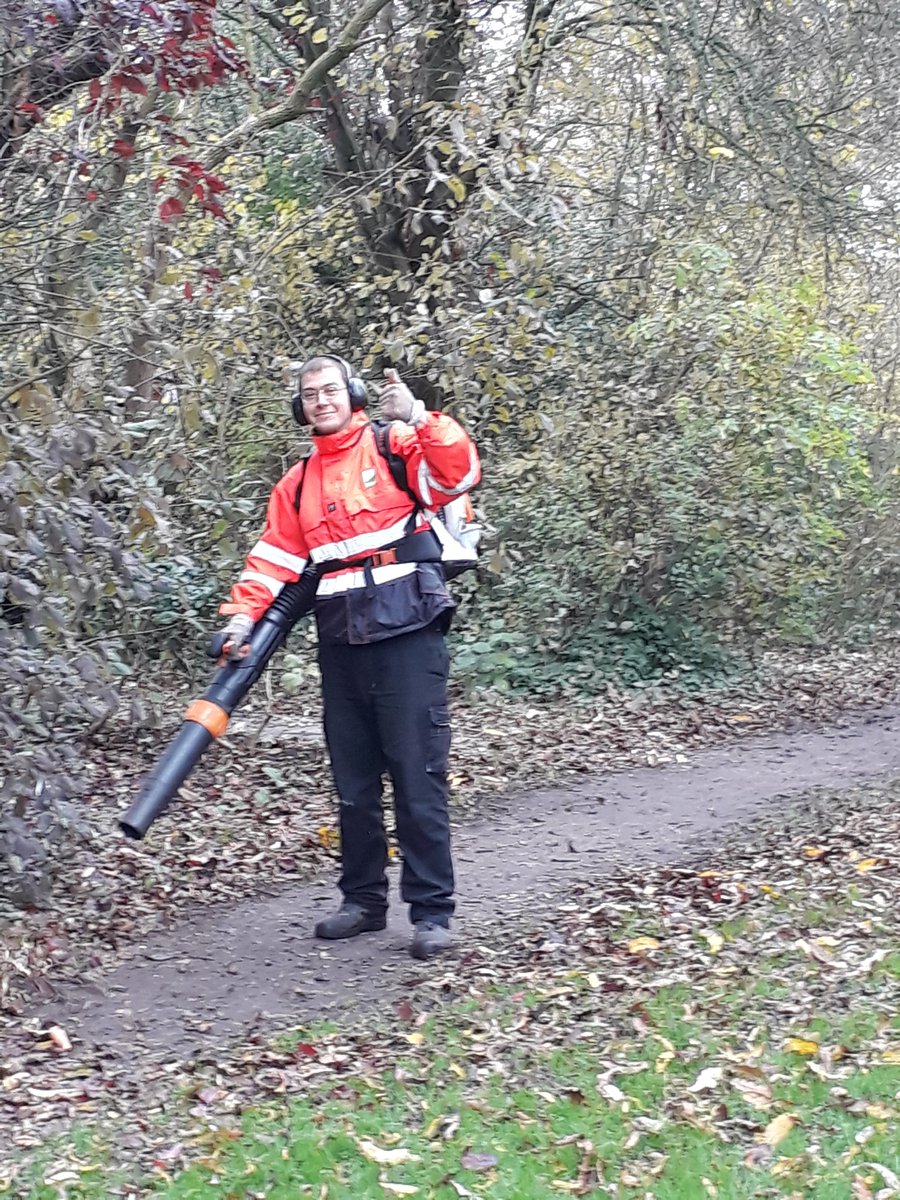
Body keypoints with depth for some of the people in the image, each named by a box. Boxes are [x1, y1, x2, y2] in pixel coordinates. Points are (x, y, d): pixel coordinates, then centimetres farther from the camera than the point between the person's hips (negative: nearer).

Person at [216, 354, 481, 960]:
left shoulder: (396, 446, 1)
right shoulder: (297, 484, 17)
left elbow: (460, 473, -15)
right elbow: (274, 560, 12)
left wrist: (421, 419, -26)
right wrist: (243, 616, -1)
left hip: (407, 637, -6)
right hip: (341, 647, 6)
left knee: (418, 778, -5)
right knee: (353, 782, 12)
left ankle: (432, 913, 0)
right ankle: (364, 900, 23)